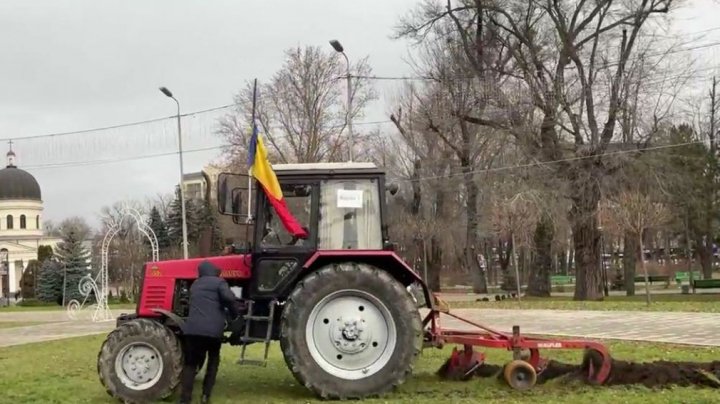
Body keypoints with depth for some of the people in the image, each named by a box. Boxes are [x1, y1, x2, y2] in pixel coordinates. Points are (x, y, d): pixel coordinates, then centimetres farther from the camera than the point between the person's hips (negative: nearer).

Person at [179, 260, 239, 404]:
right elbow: (228, 297, -12)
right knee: (213, 360, 17)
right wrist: (235, 314, 4)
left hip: (192, 329, 3)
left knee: (190, 363, 11)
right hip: (213, 330, -3)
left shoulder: (195, 285, 23)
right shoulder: (218, 282, 6)